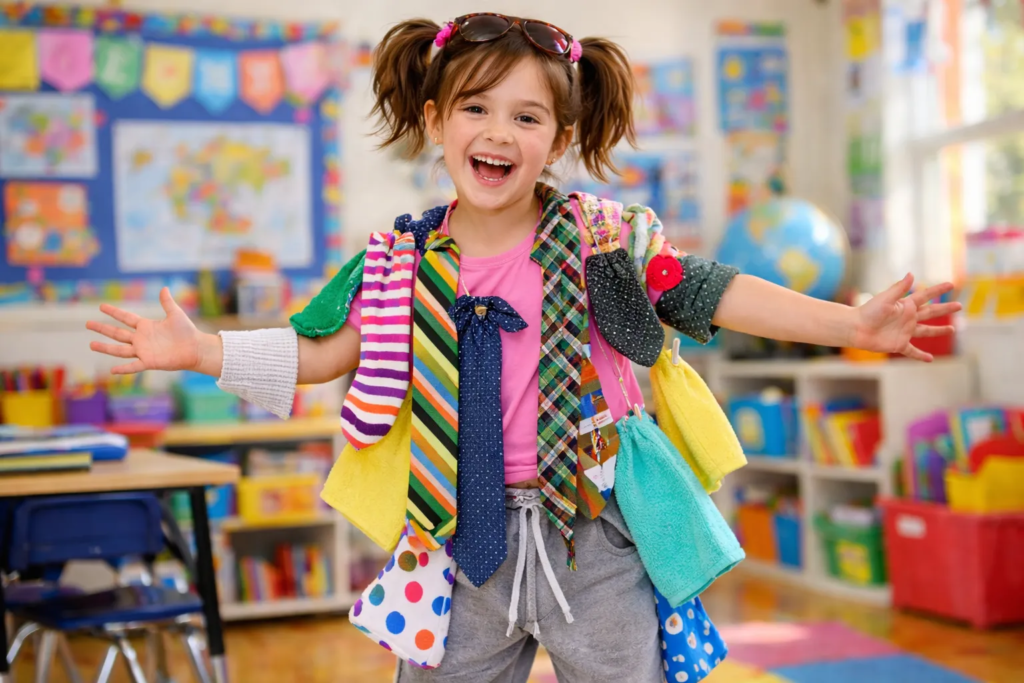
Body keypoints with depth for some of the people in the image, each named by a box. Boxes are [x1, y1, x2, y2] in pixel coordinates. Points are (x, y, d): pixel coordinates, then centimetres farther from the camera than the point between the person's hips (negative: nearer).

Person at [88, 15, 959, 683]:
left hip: (592, 533, -2)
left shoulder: (603, 239, -7)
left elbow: (713, 293, -7)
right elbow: (323, 352, 6)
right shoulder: (401, 265, -1)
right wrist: (200, 348, 1)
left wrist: (850, 323, -14)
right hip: (463, 540, 2)